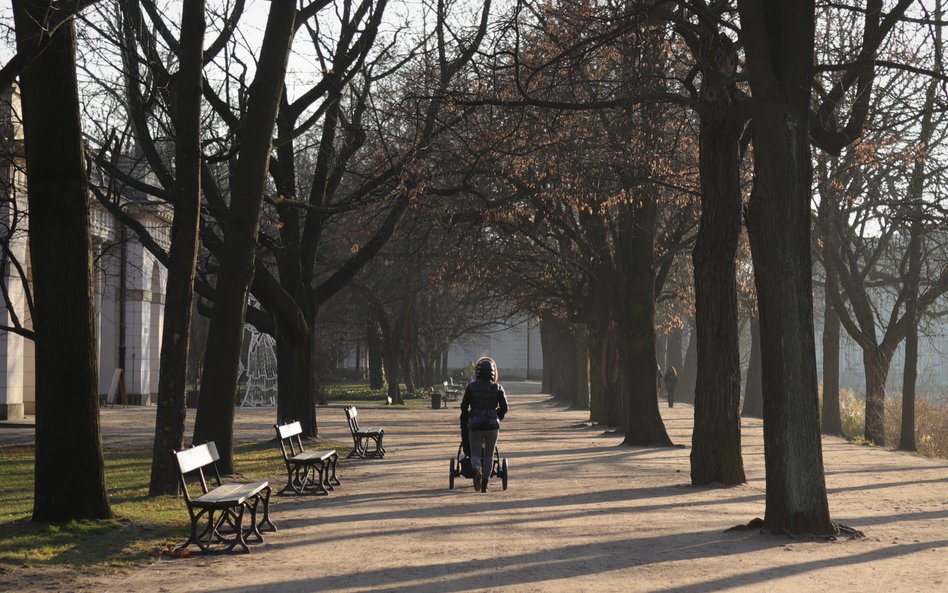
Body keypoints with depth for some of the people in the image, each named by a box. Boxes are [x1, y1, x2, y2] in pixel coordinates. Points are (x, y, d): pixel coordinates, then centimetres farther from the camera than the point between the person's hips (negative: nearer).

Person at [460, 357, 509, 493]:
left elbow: (464, 406, 1)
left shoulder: (471, 387, -1)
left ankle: (477, 469, -26)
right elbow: (504, 408, 3)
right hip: (492, 425, 1)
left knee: (475, 454, 7)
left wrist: (466, 418, 20)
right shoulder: (497, 388, 1)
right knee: (489, 455, 13)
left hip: (475, 425, -1)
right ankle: (484, 485, 10)